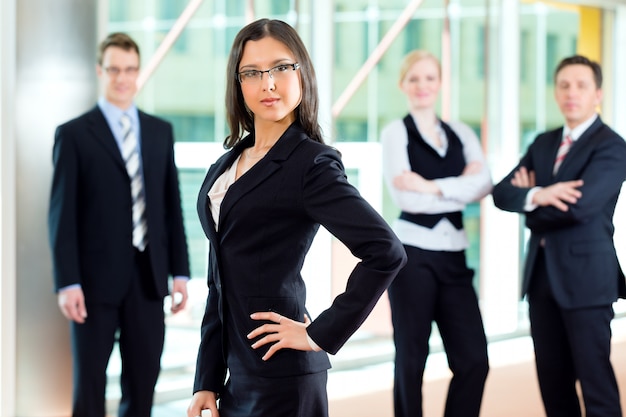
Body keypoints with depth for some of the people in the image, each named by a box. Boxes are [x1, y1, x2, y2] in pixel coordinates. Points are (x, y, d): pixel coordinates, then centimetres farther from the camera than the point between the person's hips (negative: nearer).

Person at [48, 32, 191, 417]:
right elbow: (62, 214, -6)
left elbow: (172, 207, 12)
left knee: (143, 381, 8)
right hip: (96, 279, -4)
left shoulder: (161, 132, 11)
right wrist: (67, 284, -12)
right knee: (89, 383, 2)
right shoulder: (73, 135, -2)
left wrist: (180, 271, 6)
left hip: (148, 278, 4)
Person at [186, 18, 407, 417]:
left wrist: (322, 335, -16)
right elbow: (222, 284, 13)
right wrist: (206, 382, 9)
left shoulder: (312, 164, -10)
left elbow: (387, 252, -20)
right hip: (237, 375, 7)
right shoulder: (229, 164, 12)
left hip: (280, 374, -7)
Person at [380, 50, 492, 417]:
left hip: (453, 256, 4)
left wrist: (432, 186, -13)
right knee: (411, 359, 2)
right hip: (413, 254, -4)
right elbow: (406, 198, -11)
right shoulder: (396, 133, 1)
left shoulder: (462, 134, 13)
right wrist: (460, 187, -8)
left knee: (474, 360, -2)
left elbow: (484, 184, -4)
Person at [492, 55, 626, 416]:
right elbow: (503, 193, 3)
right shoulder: (543, 144, 15)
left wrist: (531, 203, -4)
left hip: (585, 276, -7)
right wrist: (538, 196, -17)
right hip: (542, 274, 7)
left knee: (595, 379, -5)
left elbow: (579, 206, -21)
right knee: (553, 380, 9)